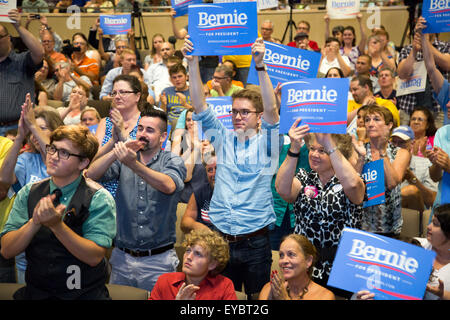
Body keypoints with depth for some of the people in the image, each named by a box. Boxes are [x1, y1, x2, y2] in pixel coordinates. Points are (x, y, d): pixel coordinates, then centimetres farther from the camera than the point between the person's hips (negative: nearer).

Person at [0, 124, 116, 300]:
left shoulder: (99, 198, -7)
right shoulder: (28, 193, 4)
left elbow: (94, 257, -14)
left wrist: (56, 225, -24)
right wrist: (35, 222, -18)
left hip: (85, 294, -3)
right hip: (35, 292, 4)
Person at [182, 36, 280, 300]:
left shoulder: (266, 143, -1)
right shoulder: (224, 139, 7)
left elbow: (272, 110, -17)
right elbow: (200, 107, -1)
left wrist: (260, 65, -28)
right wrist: (193, 64, -12)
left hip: (255, 241, -2)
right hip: (221, 238, 3)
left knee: (258, 298, 8)